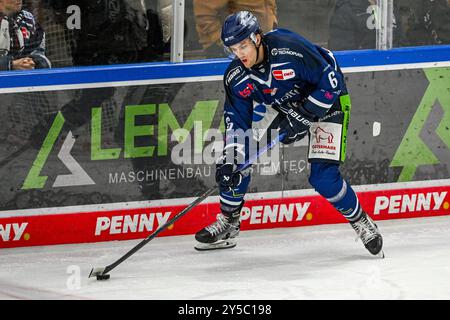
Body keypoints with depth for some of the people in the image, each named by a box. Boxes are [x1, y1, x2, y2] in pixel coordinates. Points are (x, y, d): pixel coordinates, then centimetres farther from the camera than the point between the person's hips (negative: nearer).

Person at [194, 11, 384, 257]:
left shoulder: (290, 49, -34)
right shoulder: (236, 77, -14)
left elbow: (330, 81, -27)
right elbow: (237, 121, -9)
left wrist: (303, 117, -28)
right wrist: (229, 161, -21)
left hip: (325, 103, -6)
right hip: (282, 107, 6)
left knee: (324, 178, -19)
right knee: (237, 160, -4)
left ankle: (361, 223, 4)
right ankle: (228, 224, 11)